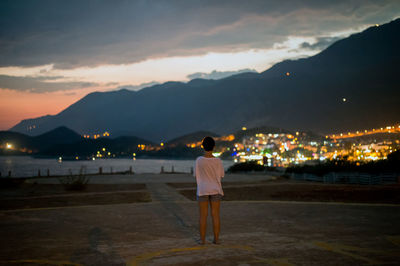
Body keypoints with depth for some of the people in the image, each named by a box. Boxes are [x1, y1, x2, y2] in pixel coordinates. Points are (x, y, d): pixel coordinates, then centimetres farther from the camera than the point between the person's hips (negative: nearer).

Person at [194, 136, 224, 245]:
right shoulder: (218, 161, -7)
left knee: (203, 215, 5)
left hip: (202, 190, -1)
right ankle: (216, 238, 9)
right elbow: (221, 176, 3)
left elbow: (196, 176, -2)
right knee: (215, 214, 7)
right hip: (215, 190, 1)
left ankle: (202, 239, 7)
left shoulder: (199, 160, -9)